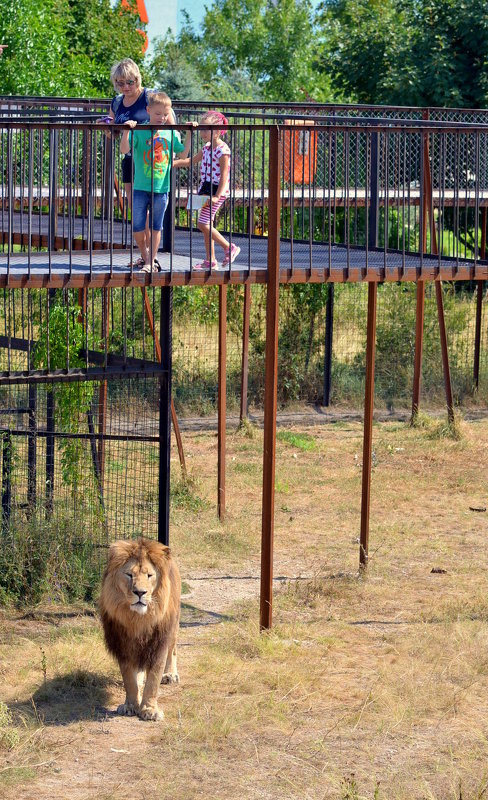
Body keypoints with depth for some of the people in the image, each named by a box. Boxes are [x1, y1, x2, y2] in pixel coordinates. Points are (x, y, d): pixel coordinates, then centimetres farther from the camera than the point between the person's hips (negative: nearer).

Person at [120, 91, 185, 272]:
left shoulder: (171, 133, 5)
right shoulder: (139, 131, -6)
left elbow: (184, 152, 13)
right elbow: (124, 150, -17)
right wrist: (127, 130, -29)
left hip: (161, 188, 2)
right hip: (141, 187, -2)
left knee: (156, 227, 6)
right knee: (138, 227, 1)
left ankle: (151, 262, 12)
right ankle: (145, 256, 22)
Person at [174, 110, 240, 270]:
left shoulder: (223, 150, -15)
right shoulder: (206, 148, 11)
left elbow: (224, 175, -19)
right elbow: (190, 161, 24)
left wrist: (217, 196, -27)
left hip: (217, 189, -9)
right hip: (205, 187, 9)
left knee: (203, 224, -14)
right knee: (205, 225, 9)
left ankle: (229, 248, -1)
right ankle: (210, 260, 16)